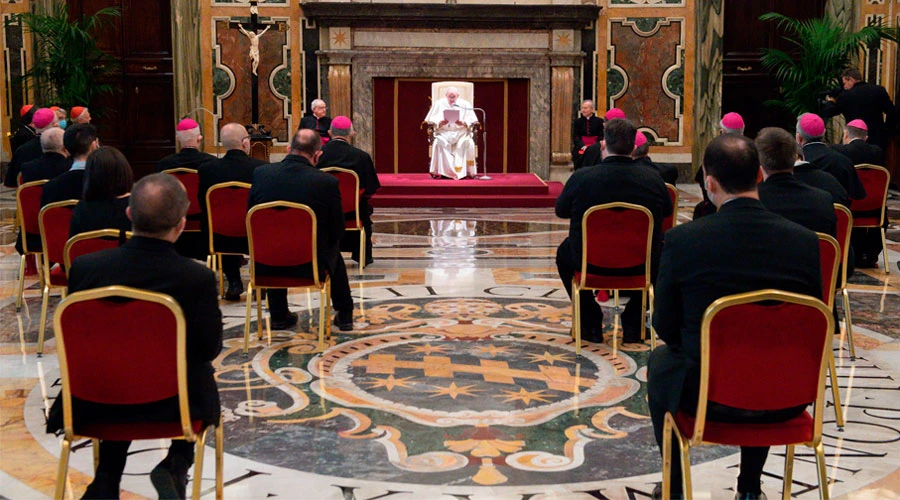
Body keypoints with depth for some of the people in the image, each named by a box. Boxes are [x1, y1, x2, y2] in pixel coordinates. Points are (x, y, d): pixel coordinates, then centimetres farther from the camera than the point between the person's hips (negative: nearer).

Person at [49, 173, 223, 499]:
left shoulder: (85, 268, -15)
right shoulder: (198, 278, -22)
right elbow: (210, 349, -8)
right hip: (173, 403, -2)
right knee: (200, 371, 31)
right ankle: (176, 467, 13)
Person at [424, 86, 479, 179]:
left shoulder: (465, 104, 8)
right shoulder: (438, 104, 10)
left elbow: (471, 120, 2)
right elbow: (432, 119, 4)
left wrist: (463, 123, -19)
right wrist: (440, 122, -17)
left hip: (461, 132, 0)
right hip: (444, 132, 0)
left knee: (468, 143, -30)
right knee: (438, 143, -32)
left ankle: (466, 171, -23)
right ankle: (440, 171, -26)